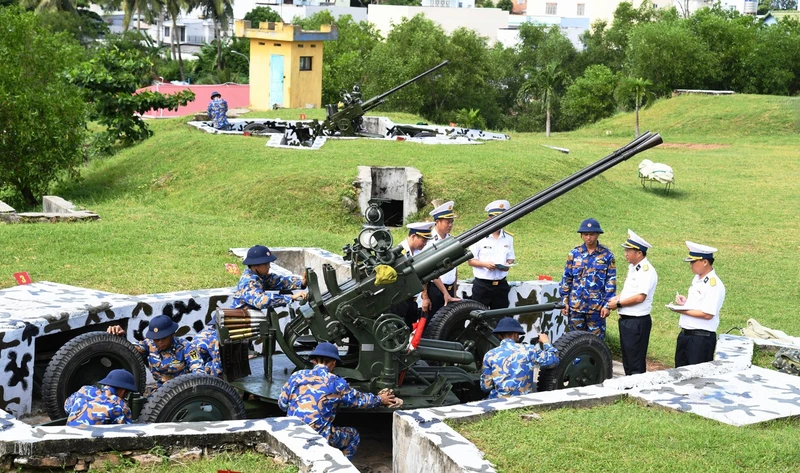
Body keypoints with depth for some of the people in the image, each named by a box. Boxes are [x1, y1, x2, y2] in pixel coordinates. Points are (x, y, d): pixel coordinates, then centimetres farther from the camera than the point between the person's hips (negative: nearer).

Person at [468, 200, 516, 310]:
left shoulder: (508, 238, 8)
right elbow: (470, 261, -2)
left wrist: (508, 264, -6)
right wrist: (485, 264, -20)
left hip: (500, 284, 4)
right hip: (482, 284, -4)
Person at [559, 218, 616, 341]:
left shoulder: (607, 255, -1)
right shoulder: (574, 254, 4)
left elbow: (611, 281, -1)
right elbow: (566, 279, 8)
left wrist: (607, 305, -6)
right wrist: (564, 301, 4)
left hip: (597, 307, -2)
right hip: (575, 306, 2)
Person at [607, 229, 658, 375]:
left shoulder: (647, 271, -17)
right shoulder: (632, 267, 12)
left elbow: (640, 297, -24)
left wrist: (618, 303, -14)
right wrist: (616, 298, 2)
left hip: (637, 321, -10)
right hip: (625, 319, 10)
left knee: (636, 364, -3)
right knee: (627, 359, 18)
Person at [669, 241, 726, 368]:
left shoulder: (714, 285, -18)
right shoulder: (697, 279, 11)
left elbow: (707, 314, -23)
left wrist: (683, 311, -16)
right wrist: (685, 301, 4)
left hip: (701, 338, -9)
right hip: (685, 334, 9)